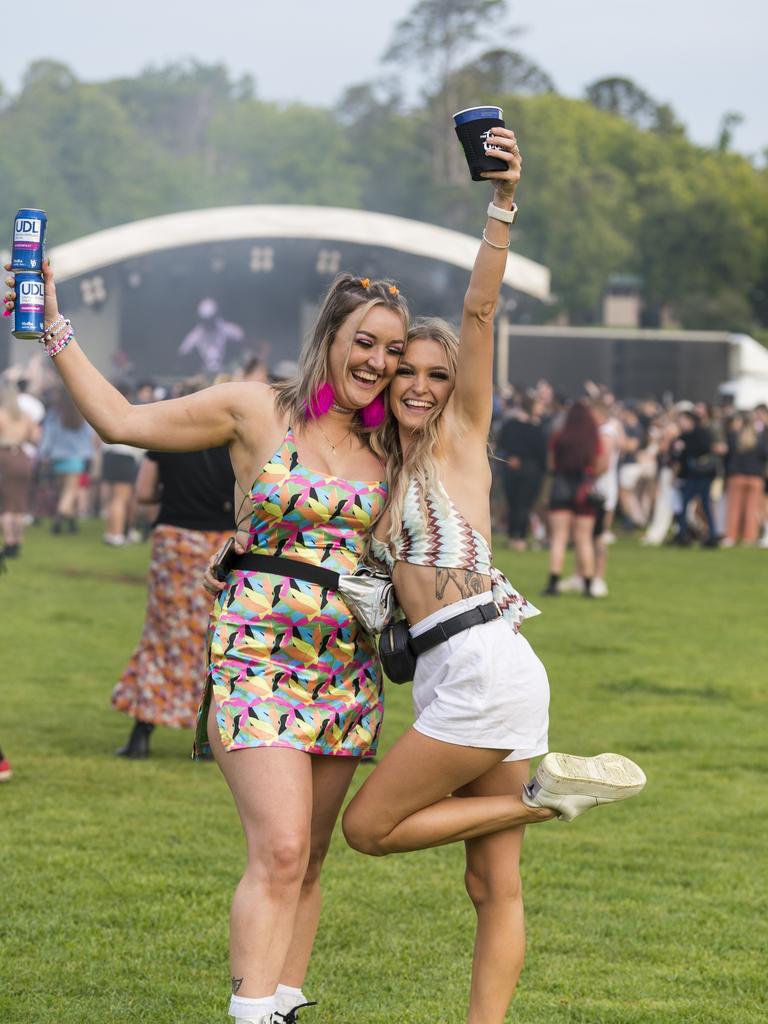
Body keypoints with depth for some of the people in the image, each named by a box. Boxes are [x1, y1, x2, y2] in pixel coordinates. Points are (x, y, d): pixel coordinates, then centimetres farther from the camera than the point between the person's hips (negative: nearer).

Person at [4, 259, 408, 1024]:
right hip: (258, 657, -5)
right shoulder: (257, 412, -2)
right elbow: (123, 419, 0)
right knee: (279, 851, -17)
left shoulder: (383, 445, 10)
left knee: (306, 861, 7)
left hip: (346, 670, 5)